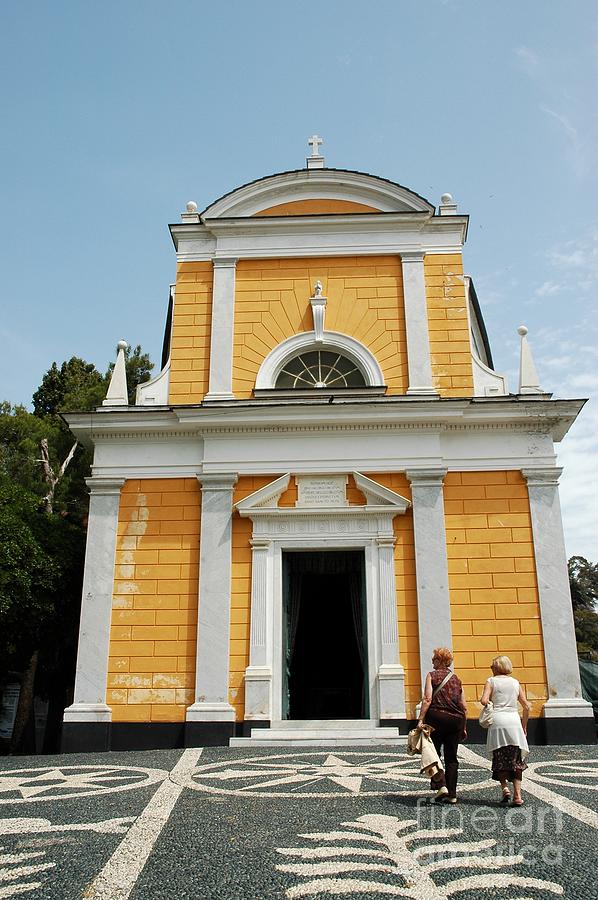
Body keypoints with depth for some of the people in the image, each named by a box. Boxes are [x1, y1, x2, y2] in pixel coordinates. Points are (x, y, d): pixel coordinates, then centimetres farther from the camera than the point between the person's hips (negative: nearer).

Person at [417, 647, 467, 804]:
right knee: (451, 758, 10)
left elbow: (427, 699, -12)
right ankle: (452, 795, 9)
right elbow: (464, 707, 12)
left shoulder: (432, 675, 1)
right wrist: (463, 728, 18)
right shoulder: (456, 679, 14)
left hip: (437, 717, -4)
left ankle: (441, 785, -9)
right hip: (456, 720, 4)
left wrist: (421, 720, -14)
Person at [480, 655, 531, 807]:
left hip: (498, 721, -3)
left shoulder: (492, 681, 3)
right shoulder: (515, 682, 12)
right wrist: (524, 726, 17)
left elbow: (484, 701, -12)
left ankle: (505, 787, -10)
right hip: (514, 721, 3)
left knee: (500, 760, 8)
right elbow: (526, 706, 10)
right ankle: (517, 795, 0)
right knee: (516, 760, 7)